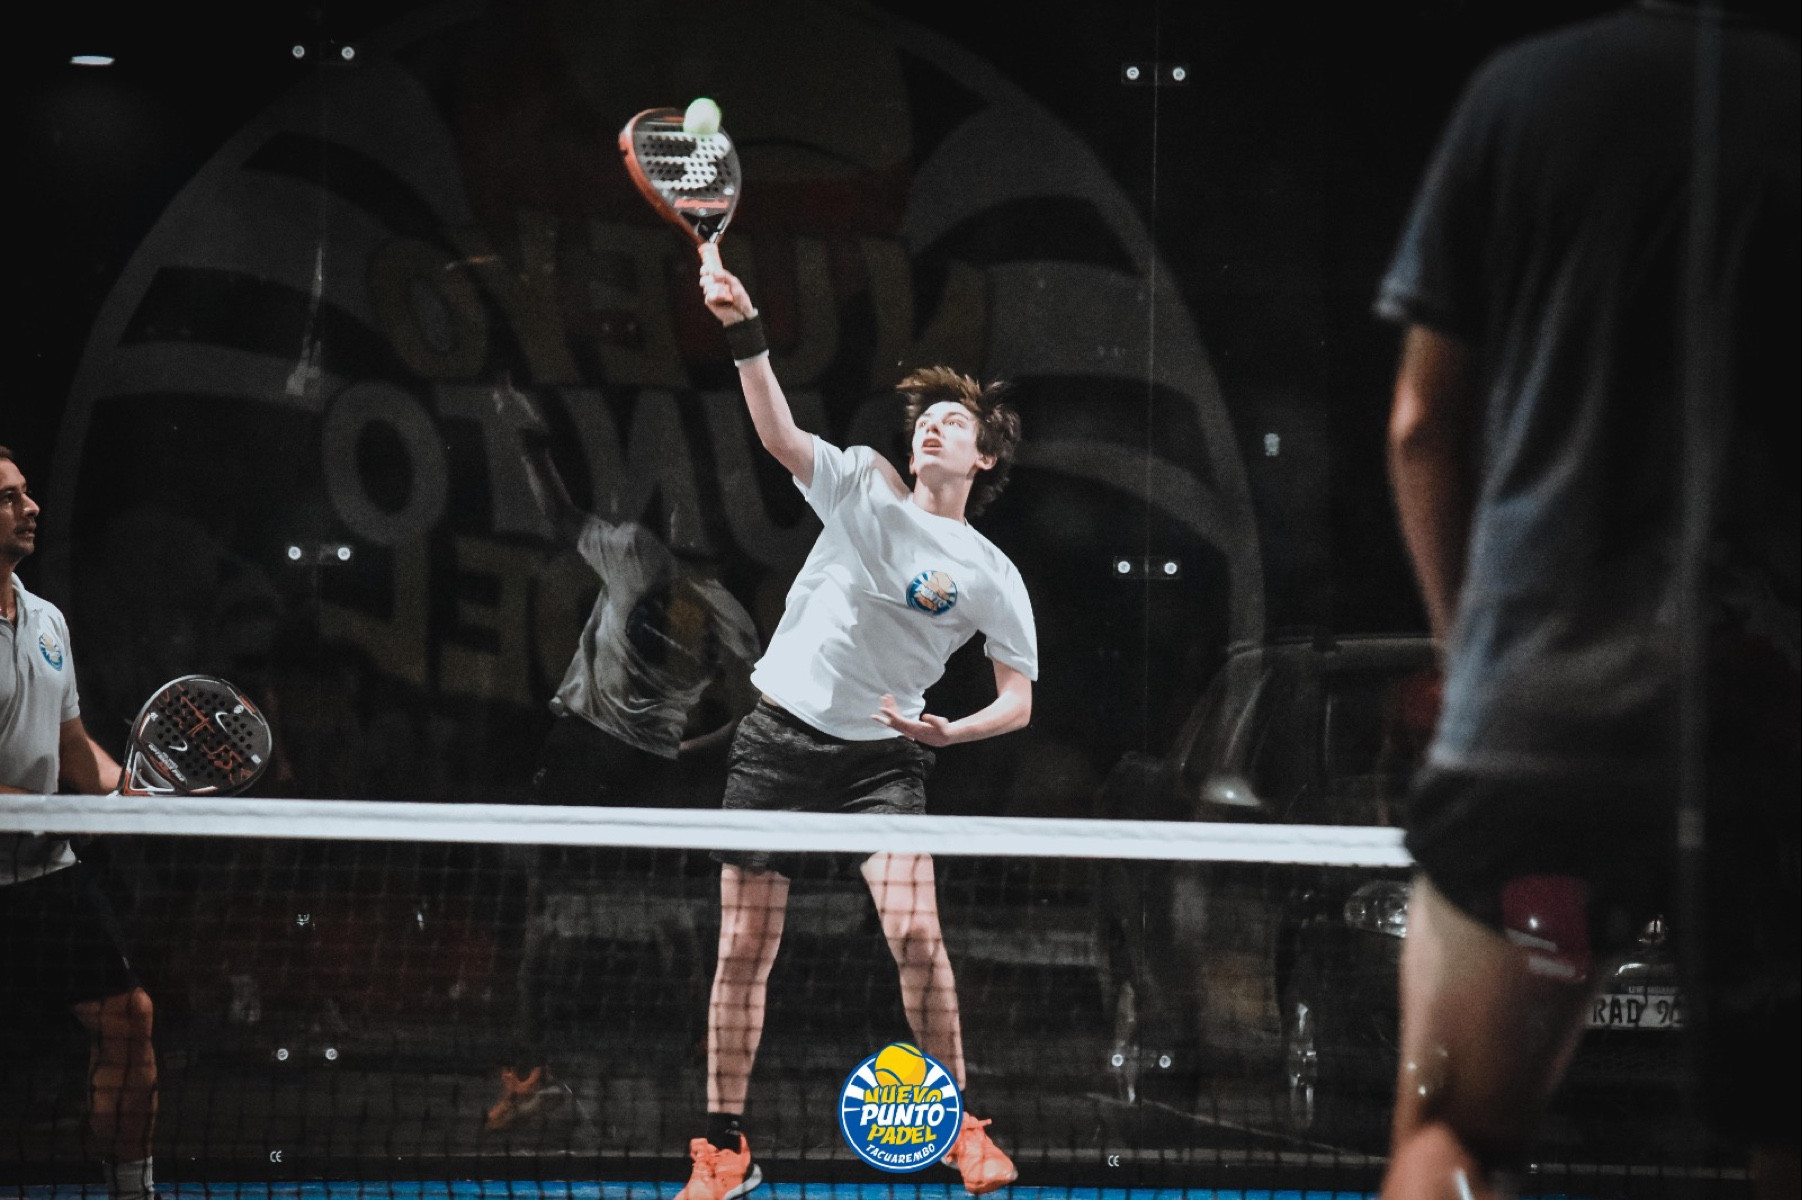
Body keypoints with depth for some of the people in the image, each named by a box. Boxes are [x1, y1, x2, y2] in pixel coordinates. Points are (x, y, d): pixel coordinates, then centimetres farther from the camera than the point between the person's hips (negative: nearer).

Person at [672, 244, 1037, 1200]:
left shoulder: (990, 575, 1)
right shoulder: (862, 486, 3)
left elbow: (1019, 699, 4)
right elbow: (779, 433, -13)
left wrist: (950, 730, -16)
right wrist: (745, 332, -29)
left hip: (880, 756, -1)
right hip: (778, 735, 1)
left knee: (914, 931, -19)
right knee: (743, 950, -1)